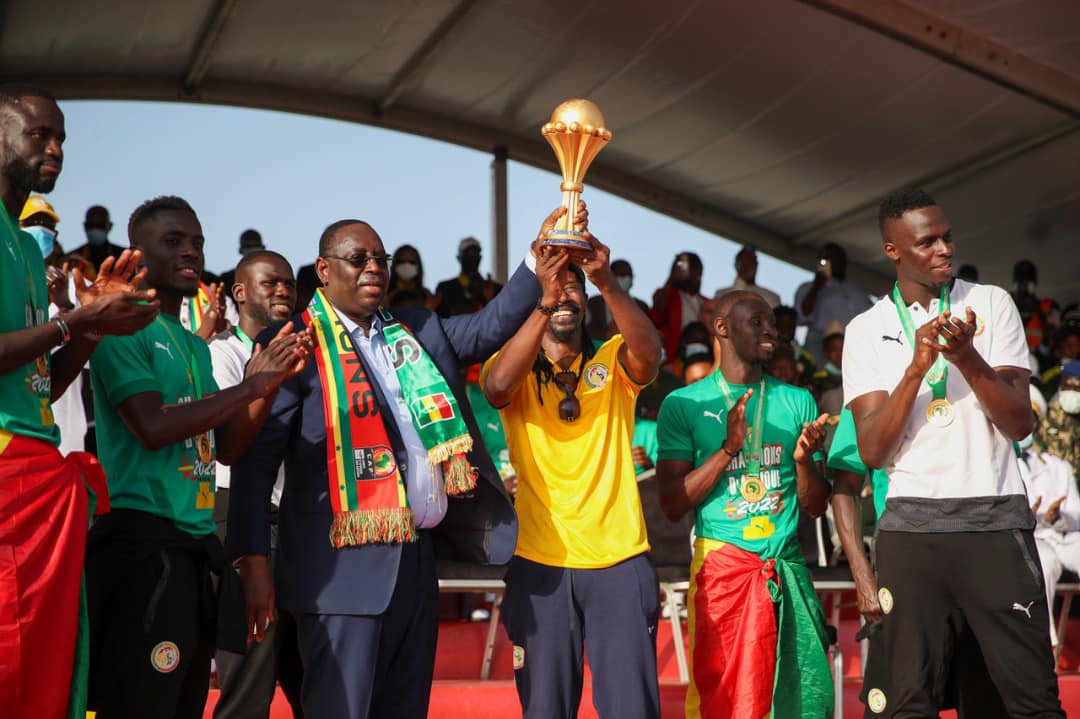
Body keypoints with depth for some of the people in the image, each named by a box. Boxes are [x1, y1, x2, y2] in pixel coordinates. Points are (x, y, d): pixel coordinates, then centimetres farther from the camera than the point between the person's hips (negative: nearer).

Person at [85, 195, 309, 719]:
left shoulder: (195, 346, 19)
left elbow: (226, 446, 17)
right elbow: (153, 427, -18)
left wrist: (273, 380, 4)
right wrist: (250, 385, -12)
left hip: (195, 543, 8)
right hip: (143, 541, -8)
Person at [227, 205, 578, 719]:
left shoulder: (415, 334, 15)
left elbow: (492, 326, 8)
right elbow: (256, 461, -7)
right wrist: (254, 565, -13)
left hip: (416, 562, 6)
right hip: (344, 567, -6)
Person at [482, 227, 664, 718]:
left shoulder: (613, 361, 7)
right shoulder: (515, 367, 5)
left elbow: (649, 352, -17)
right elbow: (496, 386, -19)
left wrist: (607, 282, -32)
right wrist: (543, 304, -30)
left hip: (620, 559, 0)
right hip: (540, 562, 0)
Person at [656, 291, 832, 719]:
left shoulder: (797, 402, 10)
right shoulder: (684, 405, 1)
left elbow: (816, 507, 11)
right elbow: (671, 506, -4)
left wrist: (803, 459, -9)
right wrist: (728, 448, -14)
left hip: (786, 568, 3)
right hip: (721, 566, -3)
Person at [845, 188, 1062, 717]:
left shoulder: (991, 303, 7)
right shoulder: (866, 330, 6)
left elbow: (1020, 424, -1)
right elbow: (872, 450, -4)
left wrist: (967, 357, -17)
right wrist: (917, 366, -16)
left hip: (997, 519, 0)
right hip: (912, 527, 0)